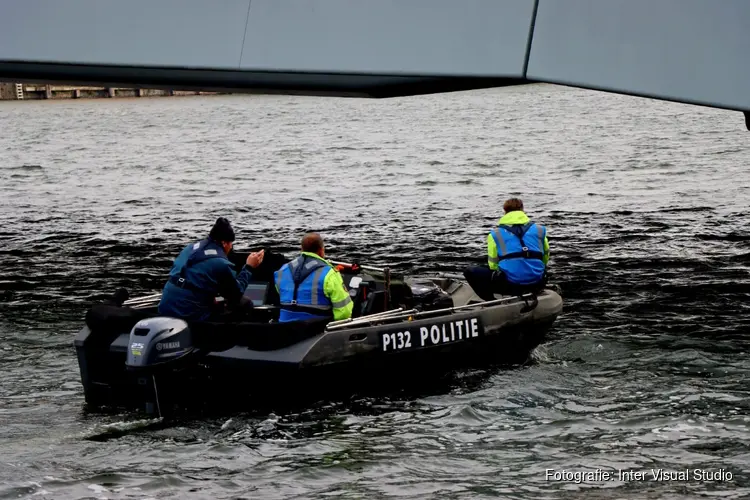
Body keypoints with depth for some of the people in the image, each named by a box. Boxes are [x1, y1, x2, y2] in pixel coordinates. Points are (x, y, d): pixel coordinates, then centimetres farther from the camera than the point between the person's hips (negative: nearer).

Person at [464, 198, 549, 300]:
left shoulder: (495, 234, 4)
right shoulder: (539, 230, 10)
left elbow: (493, 265, 5)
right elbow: (545, 258, 19)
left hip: (509, 285, -5)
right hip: (536, 285, 5)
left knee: (470, 273, 14)